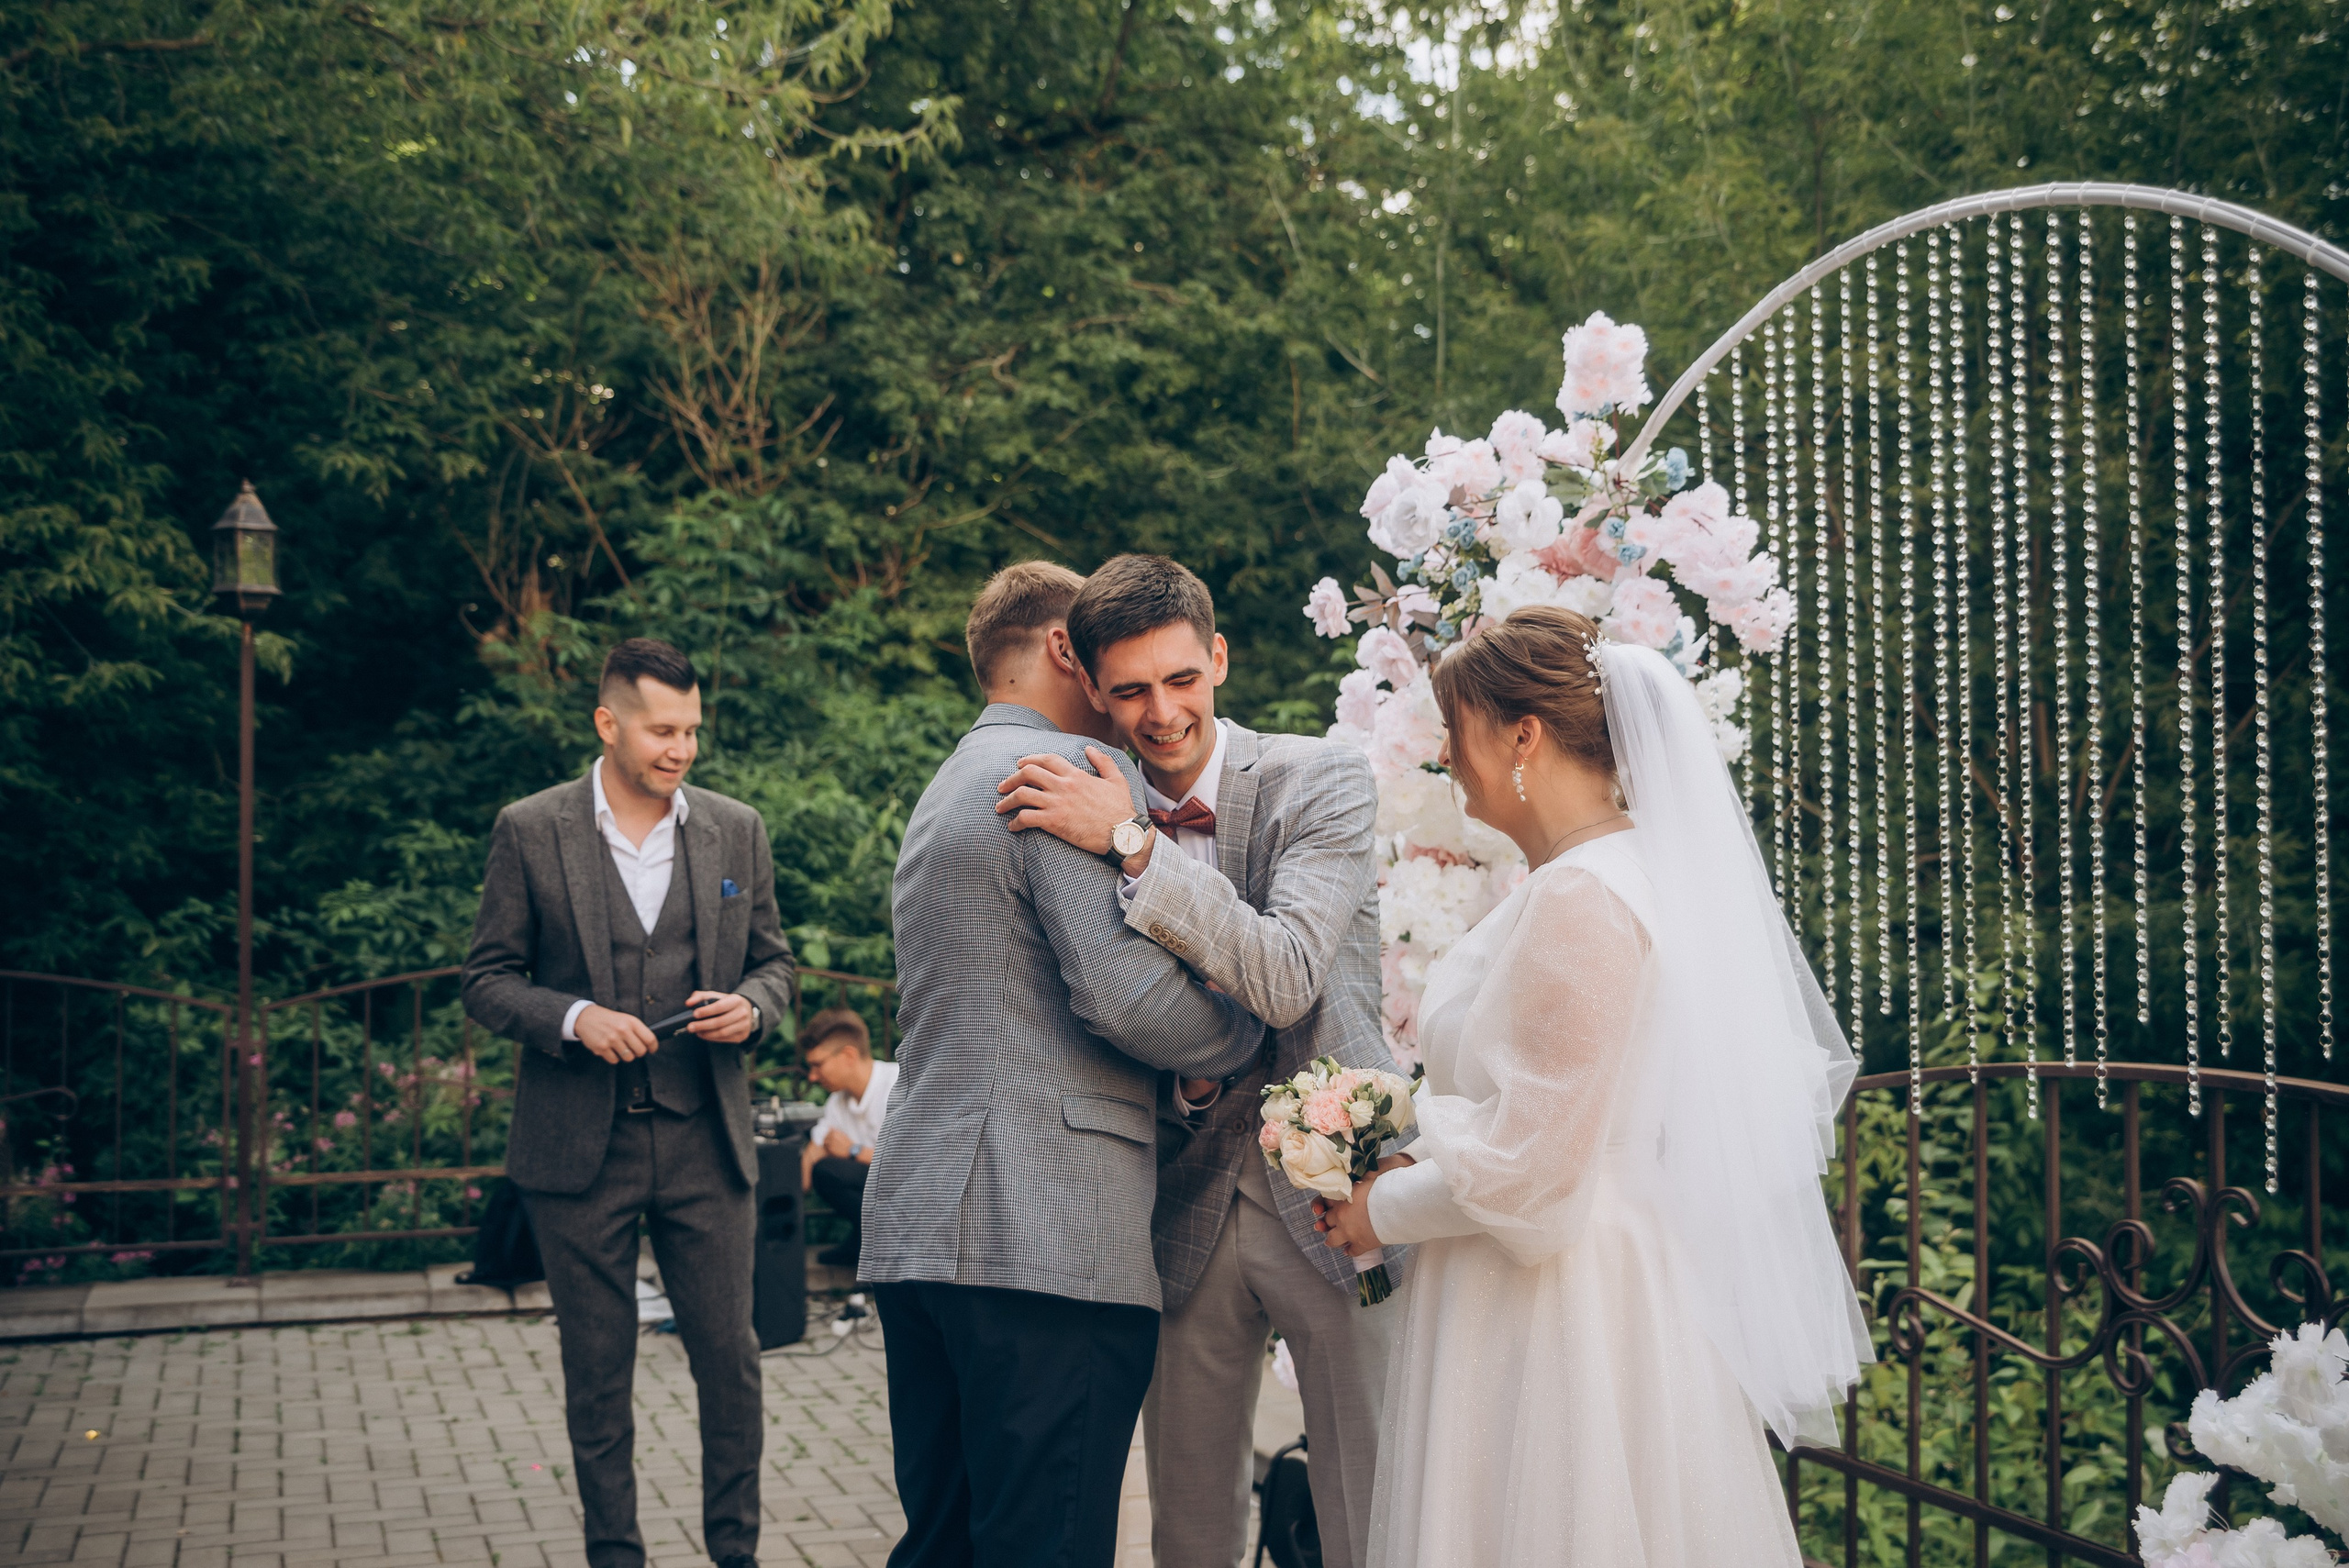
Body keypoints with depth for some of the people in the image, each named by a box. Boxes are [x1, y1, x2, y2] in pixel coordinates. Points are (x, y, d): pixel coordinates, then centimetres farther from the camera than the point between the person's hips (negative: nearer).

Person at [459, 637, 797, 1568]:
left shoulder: (736, 832, 7)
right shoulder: (530, 832, -1)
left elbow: (773, 961, 15)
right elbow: (488, 981, 1)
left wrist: (749, 1007, -7)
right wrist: (574, 1019, -16)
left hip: (703, 1140, 2)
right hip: (580, 1143, -2)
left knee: (730, 1359, 3)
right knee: (598, 1376, 7)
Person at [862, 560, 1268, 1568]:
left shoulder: (942, 793, 25)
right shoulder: (1075, 771, -7)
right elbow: (1126, 993, -17)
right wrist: (1252, 1036, -1)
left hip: (916, 1222, 10)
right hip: (1048, 1235, -10)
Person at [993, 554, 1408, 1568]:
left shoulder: (1322, 781, -7)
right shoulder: (1090, 815, 3)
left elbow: (1286, 978, -22)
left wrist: (1134, 848, -24)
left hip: (1333, 1202, -3)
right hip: (1186, 1208, 3)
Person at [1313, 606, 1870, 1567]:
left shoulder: (1582, 900, -21)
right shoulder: (1616, 866, 10)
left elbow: (1530, 1170, -22)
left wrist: (1384, 1210, -7)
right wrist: (1416, 1152, 12)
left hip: (1565, 1313, -9)